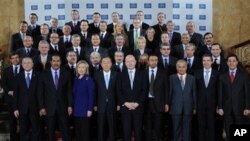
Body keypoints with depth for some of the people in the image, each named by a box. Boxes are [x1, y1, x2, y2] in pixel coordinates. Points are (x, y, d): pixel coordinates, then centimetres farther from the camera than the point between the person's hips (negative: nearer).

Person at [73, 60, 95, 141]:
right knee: (77, 131, 10)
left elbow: (91, 95, -11)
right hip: (76, 109, 6)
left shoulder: (89, 79, -7)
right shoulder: (75, 79, 10)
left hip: (85, 109, -6)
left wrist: (90, 109, -16)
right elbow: (74, 94, 12)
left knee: (85, 131, 0)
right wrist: (72, 107, 7)